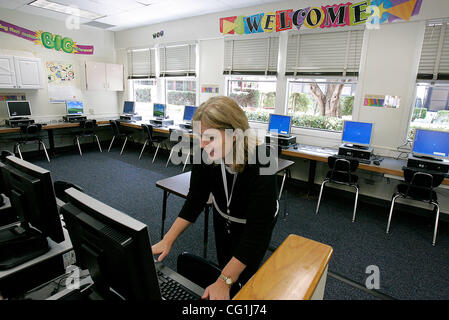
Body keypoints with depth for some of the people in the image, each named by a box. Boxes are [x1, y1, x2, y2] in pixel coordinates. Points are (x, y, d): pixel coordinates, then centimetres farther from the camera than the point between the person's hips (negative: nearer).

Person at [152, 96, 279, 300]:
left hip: (254, 223, -3)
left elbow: (257, 228, -37)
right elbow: (195, 199, -16)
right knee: (224, 268, 19)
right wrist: (168, 240, -24)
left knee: (242, 280, 6)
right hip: (223, 218, 4)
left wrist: (224, 282, -39)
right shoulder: (206, 154, -26)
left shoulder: (260, 163, -39)